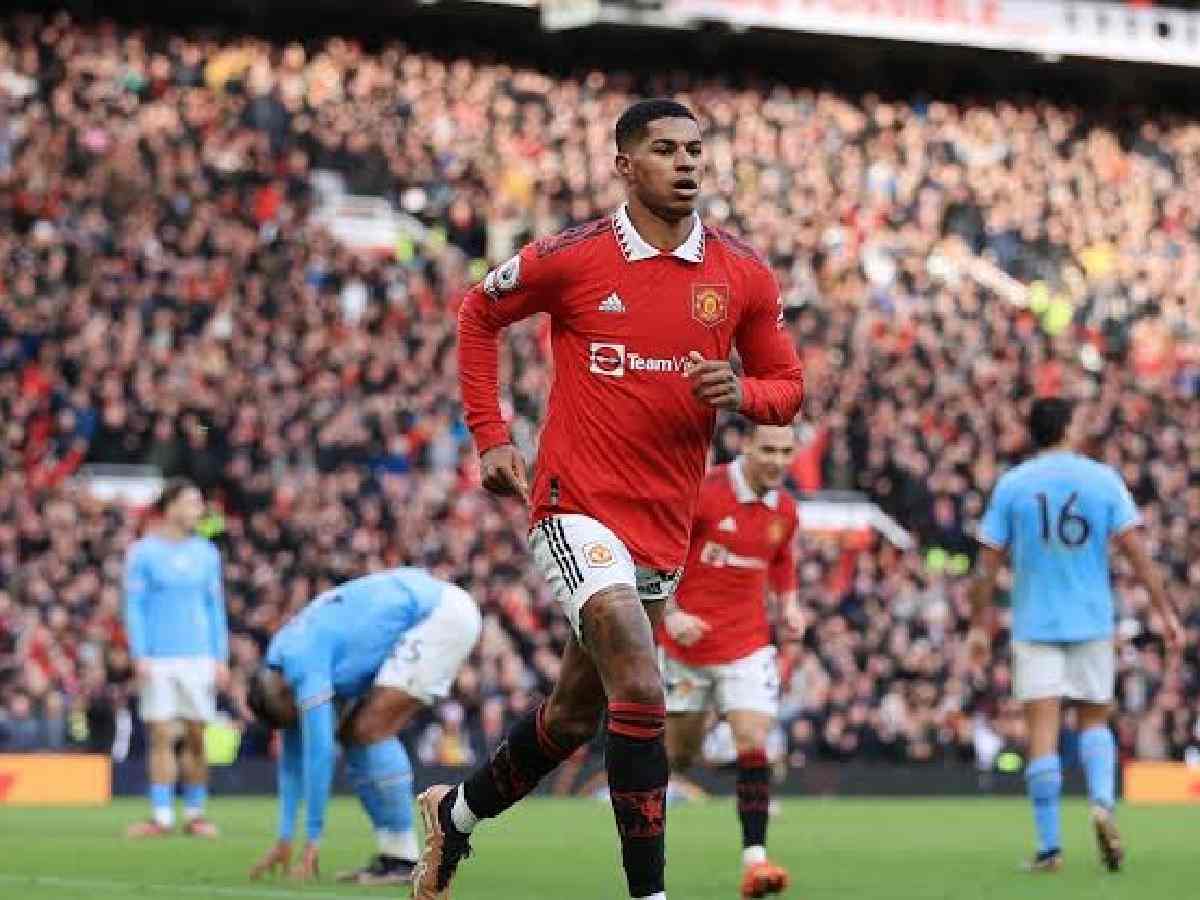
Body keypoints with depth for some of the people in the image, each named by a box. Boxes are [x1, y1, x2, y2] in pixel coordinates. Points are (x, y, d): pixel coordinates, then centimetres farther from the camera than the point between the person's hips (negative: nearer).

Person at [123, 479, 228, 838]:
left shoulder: (206, 553, 10)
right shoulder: (143, 552, 1)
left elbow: (215, 607, 13)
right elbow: (133, 607, 0)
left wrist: (221, 657, 7)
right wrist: (139, 656, -8)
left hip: (199, 659, 2)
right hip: (158, 660, -2)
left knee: (196, 738, 1)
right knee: (161, 738, -3)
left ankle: (194, 814, 9)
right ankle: (161, 816, 1)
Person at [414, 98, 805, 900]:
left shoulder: (743, 276, 2)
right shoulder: (570, 259, -7)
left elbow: (787, 385, 10)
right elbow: (478, 315, 10)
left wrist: (741, 392, -13)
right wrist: (491, 435, 3)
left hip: (667, 526, 5)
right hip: (578, 508, -5)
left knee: (576, 714, 18)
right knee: (642, 692, -21)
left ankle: (456, 812, 43)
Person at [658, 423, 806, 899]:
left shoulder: (785, 510, 2)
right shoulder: (703, 493, -15)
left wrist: (789, 604, 7)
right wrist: (669, 612, -21)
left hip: (748, 644, 3)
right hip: (689, 637, -3)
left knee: (753, 743, -15)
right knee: (679, 750, 9)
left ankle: (753, 859, -18)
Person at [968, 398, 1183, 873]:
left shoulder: (1011, 485, 1)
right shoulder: (1104, 479, 0)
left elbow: (988, 564, 1)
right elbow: (1136, 550, -5)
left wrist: (978, 626, 8)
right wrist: (1165, 611, -3)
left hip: (1034, 624, -1)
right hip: (1092, 621, 1)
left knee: (1043, 731, -2)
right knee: (1094, 720, 16)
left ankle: (1050, 846, -7)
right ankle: (1102, 803, -10)